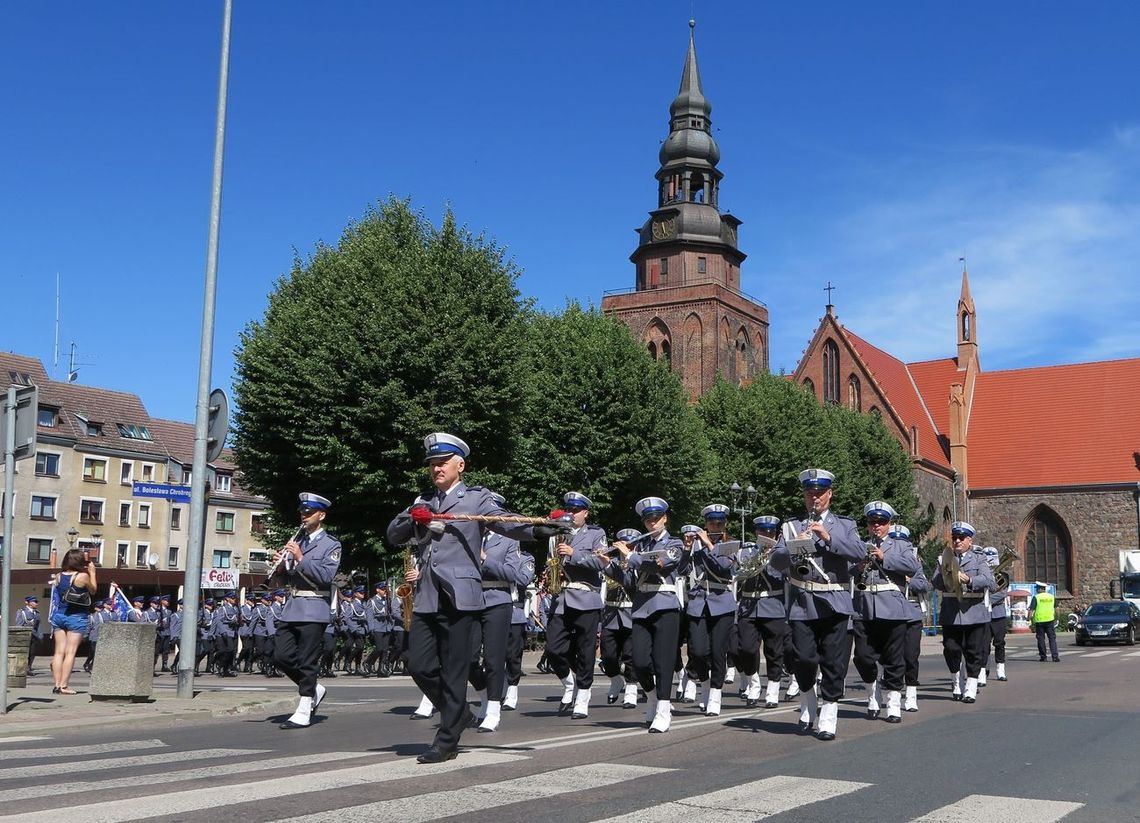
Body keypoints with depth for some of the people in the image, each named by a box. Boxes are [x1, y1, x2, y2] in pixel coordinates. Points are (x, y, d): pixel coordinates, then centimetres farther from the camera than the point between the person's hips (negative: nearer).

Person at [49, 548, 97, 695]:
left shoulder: (60, 576, 3)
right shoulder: (83, 576, -13)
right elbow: (93, 590, 3)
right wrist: (92, 572, 11)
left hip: (59, 615, 5)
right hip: (76, 617, -5)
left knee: (59, 651, 7)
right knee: (70, 652, -3)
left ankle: (57, 684, 7)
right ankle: (63, 686, -5)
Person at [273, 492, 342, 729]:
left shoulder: (331, 544, -1)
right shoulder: (297, 543, 18)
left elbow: (326, 576, -13)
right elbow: (288, 579, 19)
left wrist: (301, 559, -18)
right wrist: (282, 565, -2)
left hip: (313, 610, -7)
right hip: (291, 608, 7)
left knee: (307, 661, -4)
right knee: (281, 656, 3)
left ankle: (303, 712, 3)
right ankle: (313, 689, 23)